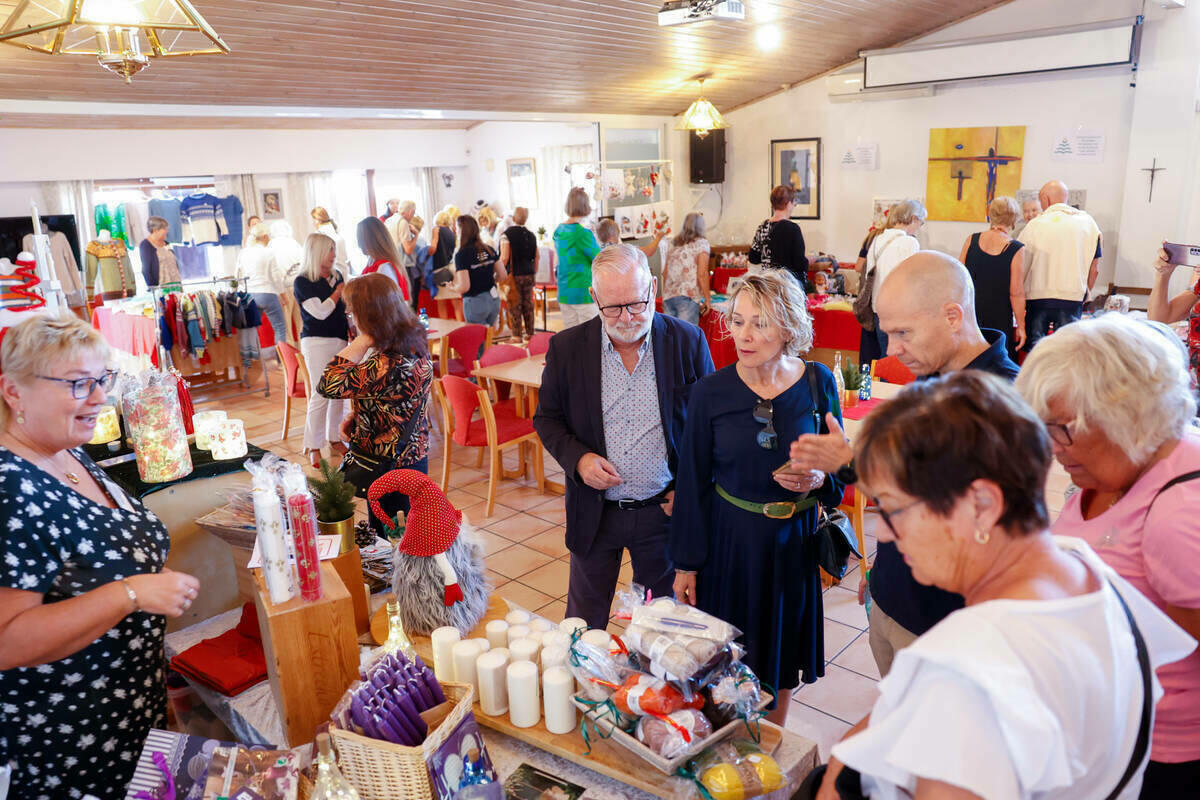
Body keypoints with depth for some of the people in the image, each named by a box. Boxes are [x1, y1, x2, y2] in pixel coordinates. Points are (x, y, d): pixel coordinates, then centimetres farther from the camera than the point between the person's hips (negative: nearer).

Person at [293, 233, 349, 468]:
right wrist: (339, 291, -4)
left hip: (340, 339, 6)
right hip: (317, 341, -6)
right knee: (322, 393, -9)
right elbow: (320, 311, -15)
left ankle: (335, 439, 20)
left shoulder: (337, 276, 12)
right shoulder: (303, 282, -6)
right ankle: (313, 446, 1)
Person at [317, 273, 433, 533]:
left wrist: (363, 340, -27)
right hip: (411, 457, 10)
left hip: (390, 470, -10)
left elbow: (328, 385, -31)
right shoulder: (412, 344, 0)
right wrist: (355, 419, 0)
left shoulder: (391, 363, -32)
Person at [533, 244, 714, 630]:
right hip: (594, 511, 1)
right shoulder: (566, 348, -8)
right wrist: (578, 458, -16)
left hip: (664, 509, 0)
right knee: (584, 618, 18)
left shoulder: (688, 342, -9)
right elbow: (547, 418, 2)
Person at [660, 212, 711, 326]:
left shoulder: (673, 244, 17)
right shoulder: (701, 243, 1)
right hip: (688, 296, -5)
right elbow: (702, 274, -8)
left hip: (668, 296, 6)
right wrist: (707, 299, -3)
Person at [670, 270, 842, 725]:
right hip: (729, 542, -1)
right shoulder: (710, 393, -10)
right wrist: (686, 564, -2)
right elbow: (692, 483, -4)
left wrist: (819, 478, -18)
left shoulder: (818, 383, -7)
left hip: (793, 540, 2)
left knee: (781, 660, 17)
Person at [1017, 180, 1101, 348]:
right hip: (1072, 299, 2)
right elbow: (1094, 269, 7)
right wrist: (1084, 295, 19)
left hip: (1038, 297, -2)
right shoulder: (1088, 223, 4)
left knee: (1033, 349, 7)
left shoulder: (1035, 225, -5)